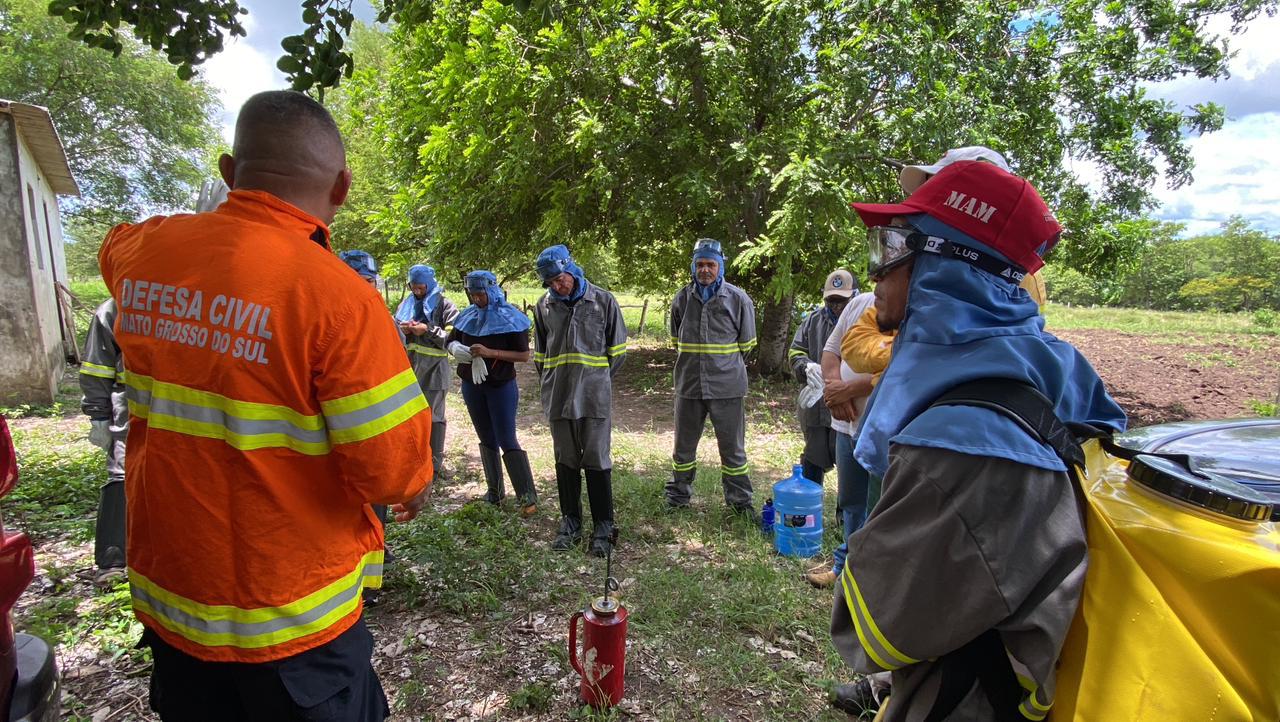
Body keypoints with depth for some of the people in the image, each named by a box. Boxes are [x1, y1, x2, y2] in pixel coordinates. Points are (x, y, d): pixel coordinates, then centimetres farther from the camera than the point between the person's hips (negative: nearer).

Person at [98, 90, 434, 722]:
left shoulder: (141, 252, -7)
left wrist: (234, 205, 24)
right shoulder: (338, 295, -27)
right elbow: (392, 469, -23)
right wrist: (415, 486, -1)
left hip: (163, 592, 6)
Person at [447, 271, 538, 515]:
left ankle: (528, 496, -4)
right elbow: (451, 342, 13)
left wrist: (490, 352, -24)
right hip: (472, 385, 6)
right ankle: (494, 490, 23)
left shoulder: (510, 318, -11)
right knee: (487, 440, 12)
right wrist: (459, 349, -12)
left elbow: (524, 355, -13)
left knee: (507, 441, -8)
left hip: (501, 386, -5)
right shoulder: (467, 316, 4)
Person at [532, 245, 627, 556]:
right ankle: (570, 521, 24)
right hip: (558, 396, 3)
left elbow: (617, 349, 5)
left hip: (595, 394, -3)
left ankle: (603, 526, 12)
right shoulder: (544, 305, 6)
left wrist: (599, 379, 7)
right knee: (566, 460, 11)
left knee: (597, 460, 1)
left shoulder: (603, 301, -3)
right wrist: (552, 383, 14)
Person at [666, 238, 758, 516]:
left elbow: (746, 343, 7)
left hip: (727, 386, -2)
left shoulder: (738, 298, -5)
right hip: (688, 384, 3)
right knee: (683, 446, 14)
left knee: (733, 447, 8)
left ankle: (739, 500, 23)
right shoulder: (682, 298, 3)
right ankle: (678, 497, 30)